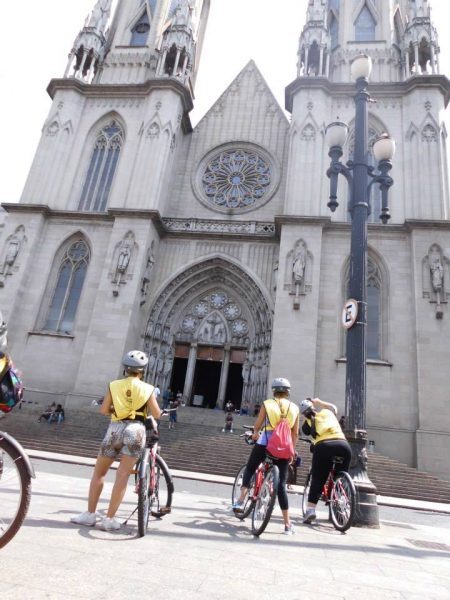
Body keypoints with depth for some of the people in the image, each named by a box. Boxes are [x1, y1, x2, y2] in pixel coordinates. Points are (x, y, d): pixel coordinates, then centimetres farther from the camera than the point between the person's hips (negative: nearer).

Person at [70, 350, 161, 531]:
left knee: (99, 472, 17)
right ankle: (109, 519, 4)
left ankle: (90, 514, 19)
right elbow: (157, 414, 1)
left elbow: (103, 410, -1)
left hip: (115, 428, 1)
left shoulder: (114, 385, 5)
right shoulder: (147, 389, 3)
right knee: (122, 475, 3)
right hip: (135, 430, -1)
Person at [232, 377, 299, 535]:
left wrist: (255, 434, 24)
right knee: (281, 484, 7)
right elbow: (295, 434, 8)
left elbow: (257, 425, 3)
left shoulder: (267, 404, 2)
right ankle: (287, 524, 8)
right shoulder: (294, 408, 8)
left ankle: (240, 500, 12)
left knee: (249, 469, 23)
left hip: (264, 443, -1)